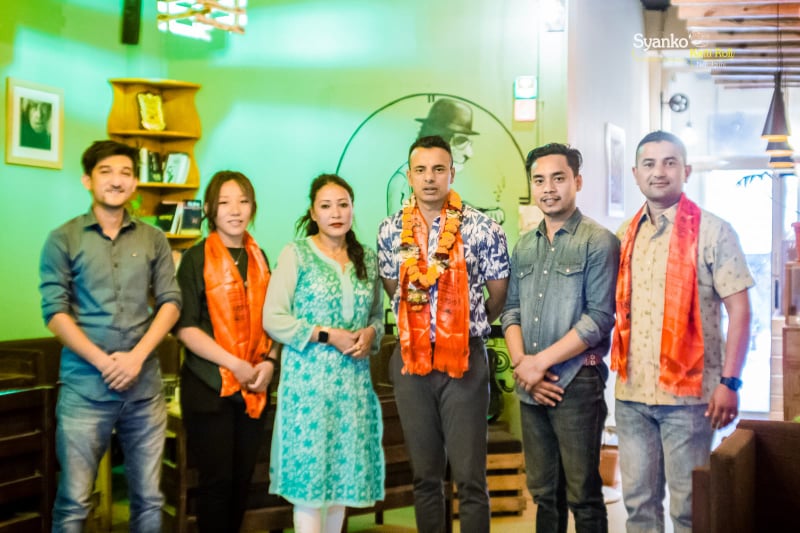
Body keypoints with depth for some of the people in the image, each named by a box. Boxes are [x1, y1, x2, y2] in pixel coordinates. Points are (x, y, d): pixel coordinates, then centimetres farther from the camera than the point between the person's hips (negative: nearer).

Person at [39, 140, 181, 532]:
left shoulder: (153, 240, 10)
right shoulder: (63, 239, 2)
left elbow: (171, 302, 4)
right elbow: (54, 312, -5)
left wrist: (137, 355, -10)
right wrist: (104, 362, -13)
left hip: (144, 385, 3)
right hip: (84, 386, -2)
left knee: (148, 498, 8)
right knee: (74, 502, 1)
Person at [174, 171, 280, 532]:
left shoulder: (259, 258, 10)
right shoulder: (196, 257, -5)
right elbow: (184, 326, -12)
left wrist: (270, 361, -2)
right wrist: (235, 364, -17)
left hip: (253, 387, 5)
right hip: (209, 384, -5)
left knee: (242, 479, 11)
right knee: (217, 480, 1)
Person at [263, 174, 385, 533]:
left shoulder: (367, 259, 11)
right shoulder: (296, 254, -3)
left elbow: (377, 315, 18)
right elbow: (273, 318, -8)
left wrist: (370, 334, -5)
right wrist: (327, 335, -14)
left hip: (353, 380, 4)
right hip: (308, 378, -4)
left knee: (344, 470, 9)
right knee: (310, 472, -2)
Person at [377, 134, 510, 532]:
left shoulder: (483, 229, -6)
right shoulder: (391, 230, 4)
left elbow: (499, 295, 3)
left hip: (466, 357, -3)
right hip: (411, 358, 3)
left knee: (470, 477, 1)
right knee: (424, 475, 13)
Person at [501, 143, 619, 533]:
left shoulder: (599, 242, -6)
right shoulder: (523, 247, 12)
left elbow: (598, 319, -13)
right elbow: (511, 310, 12)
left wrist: (540, 362, -14)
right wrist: (520, 363, -6)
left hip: (577, 382, -5)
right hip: (530, 386, 6)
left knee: (582, 494, 2)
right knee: (543, 490, 14)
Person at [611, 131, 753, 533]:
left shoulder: (712, 231, -5)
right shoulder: (624, 236, 10)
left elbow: (739, 309, -8)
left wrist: (729, 382, -14)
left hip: (687, 393, -4)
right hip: (631, 392, 5)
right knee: (638, 499, 12)